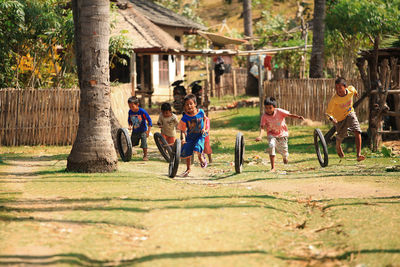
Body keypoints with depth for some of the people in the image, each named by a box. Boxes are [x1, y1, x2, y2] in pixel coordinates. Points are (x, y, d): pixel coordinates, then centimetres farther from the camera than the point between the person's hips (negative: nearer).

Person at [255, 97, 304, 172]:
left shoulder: (279, 111, -19)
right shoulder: (264, 116, -18)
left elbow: (289, 115, -20)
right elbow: (262, 127, -25)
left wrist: (298, 117, -37)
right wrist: (260, 136, -42)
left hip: (282, 133, 1)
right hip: (272, 134, -1)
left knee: (284, 151, 7)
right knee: (271, 146, -28)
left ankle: (285, 157, 51)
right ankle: (273, 167, -22)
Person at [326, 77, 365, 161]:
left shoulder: (351, 90, -24)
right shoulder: (334, 99, -33)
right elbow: (328, 112, -26)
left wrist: (356, 93, 25)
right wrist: (332, 119, -47)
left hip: (350, 114, 2)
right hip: (339, 118, -2)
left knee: (357, 131, -19)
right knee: (340, 136, 14)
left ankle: (358, 155, -23)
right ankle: (338, 147, 53)